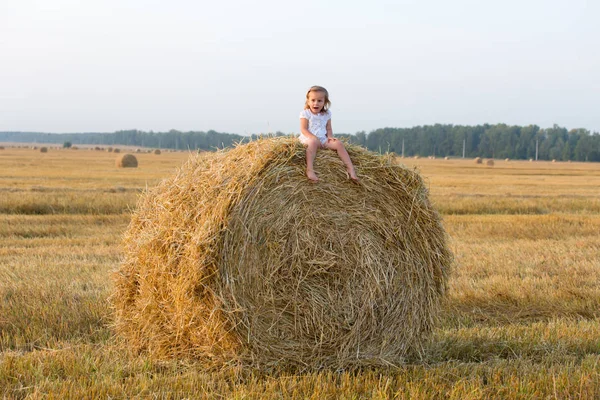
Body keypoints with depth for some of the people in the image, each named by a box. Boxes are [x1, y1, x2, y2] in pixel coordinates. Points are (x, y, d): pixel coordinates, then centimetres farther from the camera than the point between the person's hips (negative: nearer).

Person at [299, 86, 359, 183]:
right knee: (313, 142, -41)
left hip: (323, 139, 5)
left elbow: (328, 129, 16)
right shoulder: (305, 113, -3)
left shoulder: (326, 114, 13)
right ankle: (309, 169, -51)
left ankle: (350, 169, -18)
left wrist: (330, 136, -6)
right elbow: (304, 129, -9)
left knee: (338, 144, -16)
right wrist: (314, 137, -22)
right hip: (308, 138, -5)